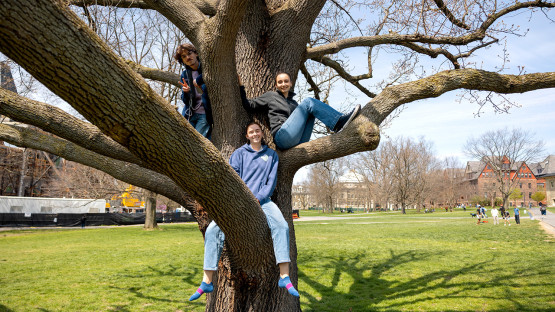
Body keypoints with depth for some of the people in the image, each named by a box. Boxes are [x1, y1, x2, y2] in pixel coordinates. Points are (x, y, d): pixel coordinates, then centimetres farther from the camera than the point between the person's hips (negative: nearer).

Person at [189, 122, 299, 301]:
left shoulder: (271, 155, 14)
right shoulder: (240, 153, 10)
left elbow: (271, 181, 7)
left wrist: (258, 198, -9)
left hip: (261, 200, 0)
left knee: (281, 225, -27)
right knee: (213, 229, -19)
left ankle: (284, 278, -27)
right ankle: (207, 282, -16)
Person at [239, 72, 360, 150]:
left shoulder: (293, 102, 32)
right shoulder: (271, 96, 18)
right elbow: (248, 105, 12)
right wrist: (241, 87, 4)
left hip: (297, 142, 5)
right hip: (282, 137, -5)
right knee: (308, 102, -14)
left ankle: (338, 124, -21)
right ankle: (339, 122, -25)